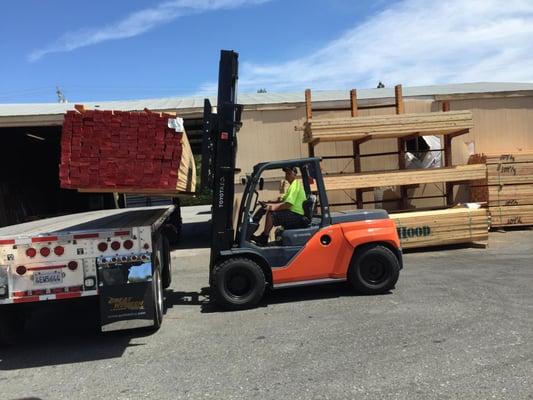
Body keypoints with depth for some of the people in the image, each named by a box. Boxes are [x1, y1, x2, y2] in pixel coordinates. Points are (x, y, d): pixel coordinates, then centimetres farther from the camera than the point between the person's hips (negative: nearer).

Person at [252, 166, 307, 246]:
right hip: (293, 213, 11)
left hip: (296, 215, -11)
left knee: (270, 215, -21)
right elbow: (283, 200, 19)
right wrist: (271, 203, 5)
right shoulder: (293, 185, 18)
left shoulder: (295, 185, -14)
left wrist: (273, 207, -15)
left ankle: (263, 240, -8)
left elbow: (288, 204, -23)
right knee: (269, 210, 9)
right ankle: (263, 237, 9)